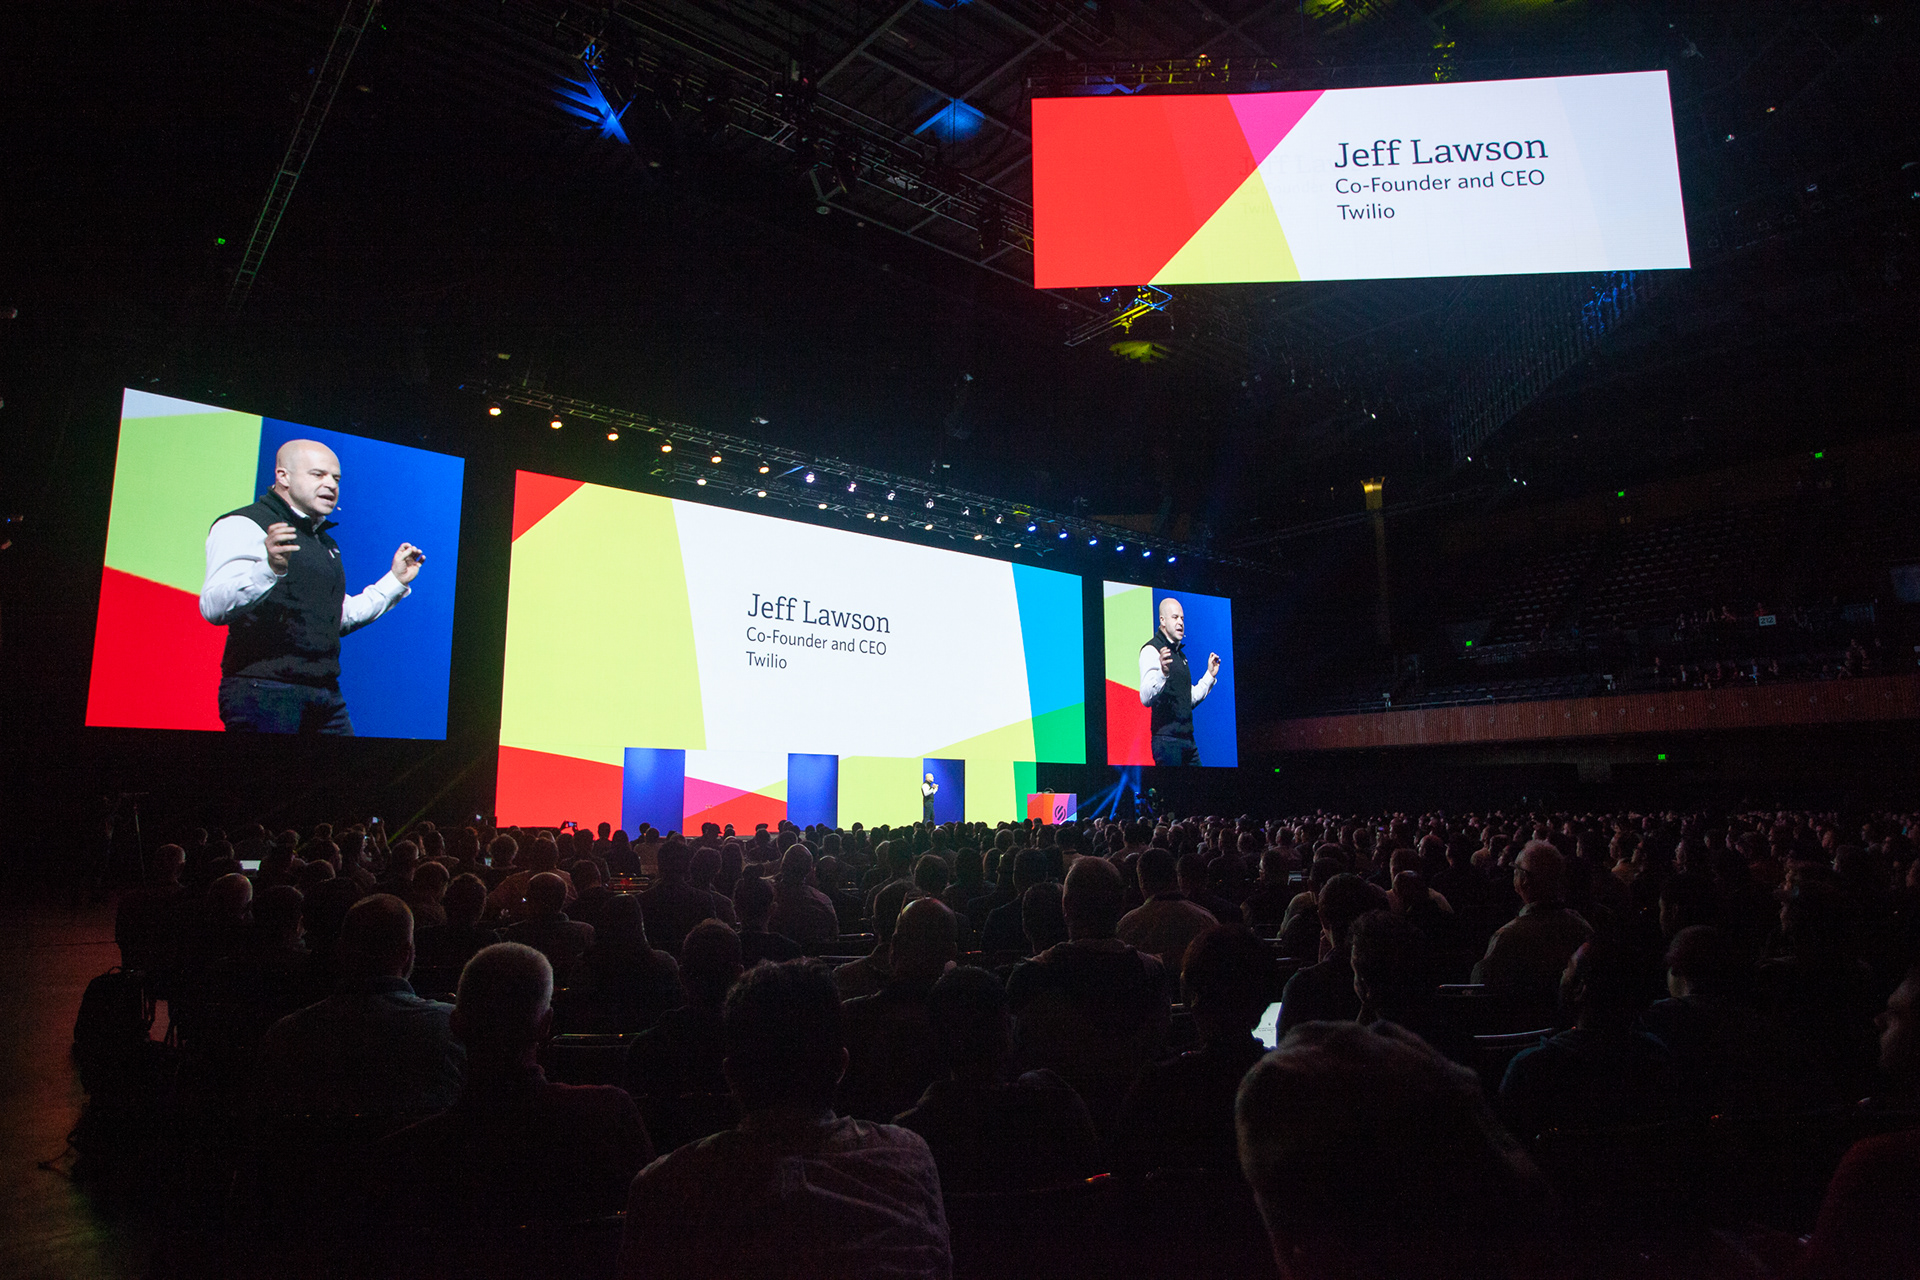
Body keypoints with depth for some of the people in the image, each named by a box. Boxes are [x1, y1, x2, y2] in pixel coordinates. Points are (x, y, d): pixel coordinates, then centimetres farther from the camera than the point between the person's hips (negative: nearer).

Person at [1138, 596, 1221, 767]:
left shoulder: (1180, 653, 20)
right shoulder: (1151, 650, -7)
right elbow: (1145, 698, -20)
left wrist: (1210, 675, 21)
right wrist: (1162, 673, -35)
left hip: (1187, 739, 8)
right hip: (1166, 739, -8)